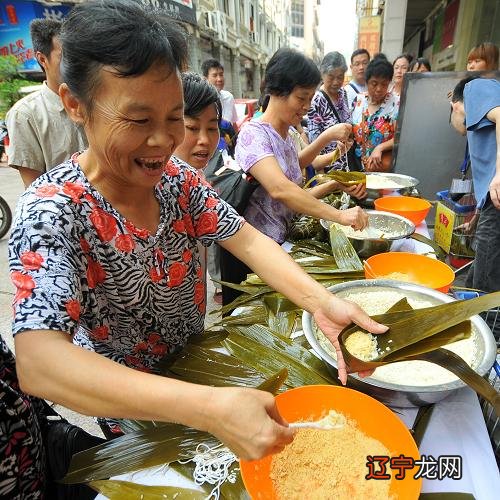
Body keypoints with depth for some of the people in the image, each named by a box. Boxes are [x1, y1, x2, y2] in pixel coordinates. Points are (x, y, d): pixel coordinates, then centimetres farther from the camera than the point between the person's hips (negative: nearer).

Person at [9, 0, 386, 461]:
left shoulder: (177, 180, -12)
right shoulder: (53, 211, -29)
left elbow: (248, 241, -16)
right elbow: (39, 363, -40)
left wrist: (321, 301, -33)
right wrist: (210, 407, -51)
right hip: (127, 417, -4)